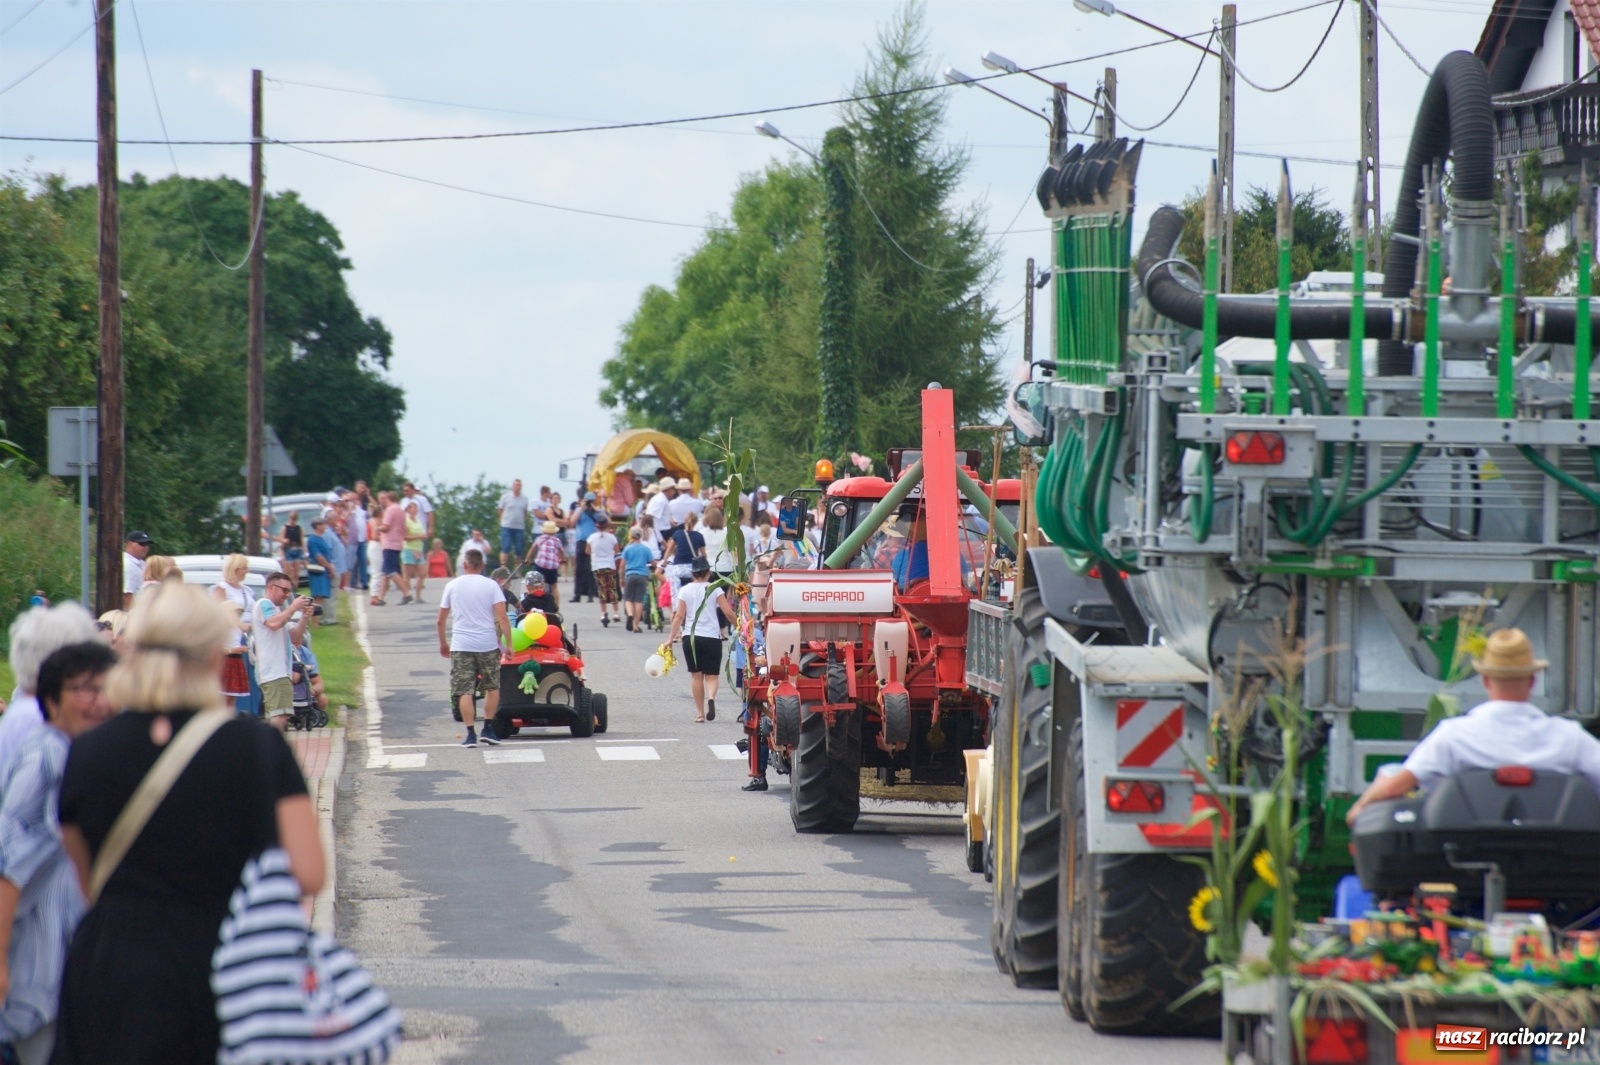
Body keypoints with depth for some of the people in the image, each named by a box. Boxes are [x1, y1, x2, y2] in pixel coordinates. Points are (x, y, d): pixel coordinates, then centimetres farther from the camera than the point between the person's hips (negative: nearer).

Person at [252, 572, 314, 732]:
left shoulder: (276, 609, 28)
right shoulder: (264, 605, -3)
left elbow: (295, 634, 23)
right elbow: (273, 623, -23)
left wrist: (304, 618, 5)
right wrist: (294, 607, -16)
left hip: (280, 670, 11)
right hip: (274, 672, -11)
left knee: (275, 718, 11)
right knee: (279, 717, -22)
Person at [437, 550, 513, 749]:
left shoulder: (452, 586, 5)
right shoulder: (491, 585, 0)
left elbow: (441, 620, 10)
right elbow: (502, 617, -9)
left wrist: (443, 643, 23)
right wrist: (509, 643, -5)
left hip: (461, 645, 0)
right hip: (487, 644, 0)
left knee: (465, 691, 1)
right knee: (492, 688, 16)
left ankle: (470, 734, -5)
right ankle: (488, 729, 9)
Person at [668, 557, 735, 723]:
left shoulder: (685, 590, 2)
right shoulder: (714, 589, -2)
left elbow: (679, 616, -3)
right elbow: (728, 613, -7)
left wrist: (671, 638, 1)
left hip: (690, 637, 1)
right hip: (712, 636, -1)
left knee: (696, 675, 11)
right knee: (711, 675, 4)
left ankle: (700, 713, 11)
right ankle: (711, 697, -28)